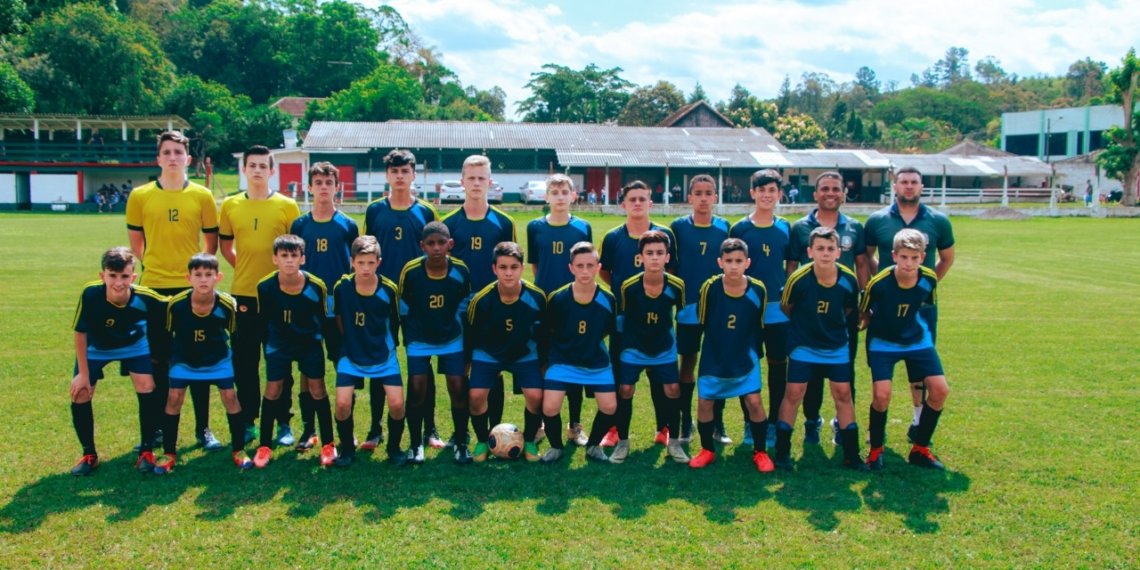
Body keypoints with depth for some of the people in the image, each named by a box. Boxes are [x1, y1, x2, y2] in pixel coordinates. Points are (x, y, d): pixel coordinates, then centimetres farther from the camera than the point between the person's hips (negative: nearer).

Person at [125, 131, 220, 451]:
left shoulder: (202, 196, 3)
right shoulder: (140, 196, 3)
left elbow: (211, 241, 9)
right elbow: (135, 241, 12)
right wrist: (152, 265, 5)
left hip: (192, 287, 0)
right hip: (153, 287, 1)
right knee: (157, 360, 8)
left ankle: (203, 429, 13)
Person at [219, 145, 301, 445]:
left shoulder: (287, 205, -1)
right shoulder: (230, 205, 5)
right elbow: (225, 245, 16)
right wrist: (243, 267, 8)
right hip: (242, 294, 2)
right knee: (244, 362, 9)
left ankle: (284, 423, 14)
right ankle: (248, 422, 20)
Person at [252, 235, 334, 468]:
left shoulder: (316, 286, -22)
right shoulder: (265, 286, -19)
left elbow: (323, 319, -7)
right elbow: (263, 320, -3)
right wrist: (268, 346, 3)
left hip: (310, 343, -1)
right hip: (279, 343, 1)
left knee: (317, 388, 0)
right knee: (273, 390, 1)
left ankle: (328, 445, 11)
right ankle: (265, 446, 14)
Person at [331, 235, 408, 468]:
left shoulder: (389, 289, -14)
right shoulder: (341, 287, -12)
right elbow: (339, 320, 5)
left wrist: (385, 345, 8)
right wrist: (352, 342, 9)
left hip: (383, 356, 0)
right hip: (351, 355, 0)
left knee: (397, 403, -12)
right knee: (343, 403, -15)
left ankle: (394, 448, 14)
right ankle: (347, 449, 12)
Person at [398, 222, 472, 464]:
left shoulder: (461, 271, -15)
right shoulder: (410, 271, -18)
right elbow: (403, 309, -3)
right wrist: (408, 339, 2)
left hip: (452, 339, 1)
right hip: (419, 340, -1)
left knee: (458, 388, -3)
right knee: (417, 389, -6)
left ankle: (461, 444, 14)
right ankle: (416, 444, 12)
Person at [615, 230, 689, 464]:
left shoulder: (677, 286, -19)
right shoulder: (628, 286, -22)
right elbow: (621, 316, -4)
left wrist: (673, 336, 9)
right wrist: (622, 341, 4)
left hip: (665, 349, 1)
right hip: (633, 348, -1)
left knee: (672, 390, -3)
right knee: (625, 390, -6)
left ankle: (673, 442, 14)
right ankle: (622, 442, 11)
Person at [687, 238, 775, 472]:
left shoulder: (758, 289, -13)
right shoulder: (710, 287, -18)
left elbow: (759, 325, 3)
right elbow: (702, 322, -2)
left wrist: (752, 351, 9)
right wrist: (717, 346, 7)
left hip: (745, 358, 0)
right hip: (713, 357, 0)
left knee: (754, 401, -5)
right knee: (704, 402, 3)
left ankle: (760, 452, 14)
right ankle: (707, 450, 24)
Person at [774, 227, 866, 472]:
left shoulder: (849, 280, -14)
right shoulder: (798, 279, -21)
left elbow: (849, 310, 6)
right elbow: (785, 307, -2)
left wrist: (833, 325, 9)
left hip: (837, 347, 2)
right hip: (804, 346, -2)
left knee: (843, 394, 5)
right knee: (793, 394, -4)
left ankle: (851, 454, 16)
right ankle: (782, 452, 8)